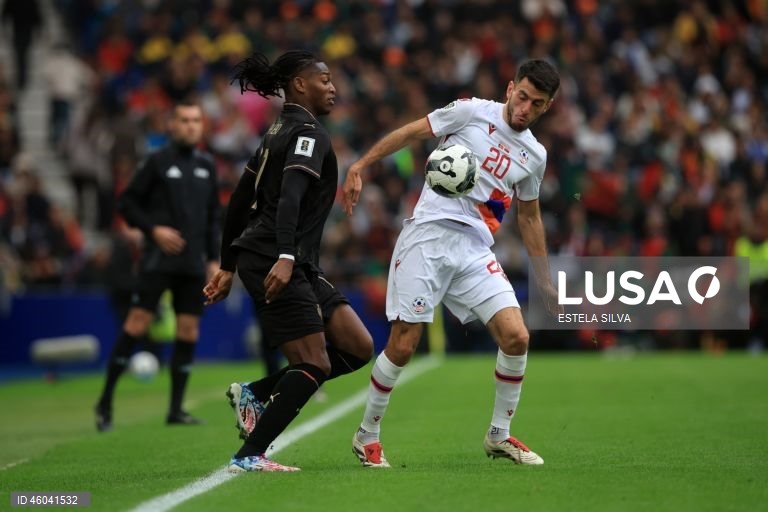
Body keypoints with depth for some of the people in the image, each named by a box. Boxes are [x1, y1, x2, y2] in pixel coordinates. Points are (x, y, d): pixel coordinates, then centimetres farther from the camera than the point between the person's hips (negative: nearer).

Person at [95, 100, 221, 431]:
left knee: (188, 331, 2)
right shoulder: (158, 161, -2)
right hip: (159, 260, -5)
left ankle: (176, 409, 9)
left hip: (193, 264, 5)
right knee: (137, 323, -10)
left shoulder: (206, 165, 13)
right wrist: (153, 229, -13)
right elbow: (126, 203, -1)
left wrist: (214, 258, 11)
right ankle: (105, 402, -2)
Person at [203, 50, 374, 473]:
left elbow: (240, 201, 22)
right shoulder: (308, 133, -9)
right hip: (279, 265, -10)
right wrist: (285, 258, -36)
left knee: (358, 348, 5)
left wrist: (228, 267, 25)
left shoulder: (279, 132, 20)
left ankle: (254, 393, 11)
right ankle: (249, 456, -4)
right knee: (315, 365, -8)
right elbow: (290, 197, -24)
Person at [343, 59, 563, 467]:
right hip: (428, 237, -4)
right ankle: (367, 435, 15)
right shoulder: (473, 112, -1)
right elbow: (410, 132, 2)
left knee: (516, 338, -10)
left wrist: (545, 282, 27)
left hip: (476, 251, 4)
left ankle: (499, 436, 9)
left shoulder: (534, 155, 14)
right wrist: (359, 166, -8)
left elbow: (529, 217, 25)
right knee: (403, 345, -6)